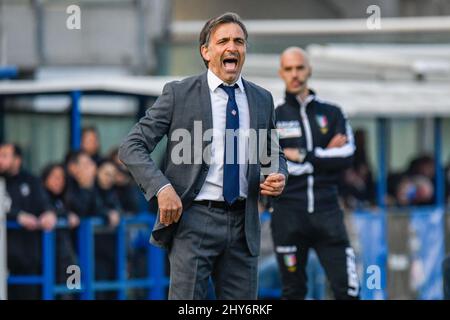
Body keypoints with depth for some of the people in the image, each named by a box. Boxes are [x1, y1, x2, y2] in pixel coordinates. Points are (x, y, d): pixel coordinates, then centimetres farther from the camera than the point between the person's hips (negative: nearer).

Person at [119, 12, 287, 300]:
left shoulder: (262, 100, 12)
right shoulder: (179, 94, -1)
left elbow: (273, 154, 24)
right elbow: (132, 147, -2)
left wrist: (278, 175, 0)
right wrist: (162, 187, -17)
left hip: (243, 223, 4)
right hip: (193, 219, -4)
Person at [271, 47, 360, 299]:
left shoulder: (332, 114, 12)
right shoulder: (272, 117, 9)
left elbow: (347, 156, -3)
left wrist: (300, 156, -6)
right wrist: (323, 157, -4)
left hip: (326, 211, 0)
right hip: (288, 214, 0)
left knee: (347, 289, -9)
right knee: (293, 291, 5)